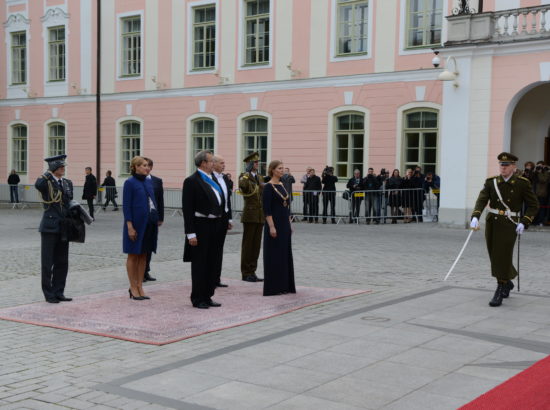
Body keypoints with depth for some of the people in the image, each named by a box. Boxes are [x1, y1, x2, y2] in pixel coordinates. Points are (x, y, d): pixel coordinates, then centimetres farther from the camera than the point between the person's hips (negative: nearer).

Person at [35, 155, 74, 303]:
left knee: (62, 262, 10)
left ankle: (58, 292, 20)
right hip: (50, 227, -6)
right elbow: (38, 185, -34)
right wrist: (49, 174, -25)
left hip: (63, 228, 6)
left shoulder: (67, 183, 11)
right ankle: (49, 294, 10)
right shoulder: (47, 183, -8)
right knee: (48, 262, 2)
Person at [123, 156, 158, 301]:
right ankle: (133, 288, 11)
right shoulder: (130, 183, -8)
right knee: (133, 255, 4)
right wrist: (130, 226, -17)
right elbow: (126, 206, -11)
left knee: (143, 255, 11)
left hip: (149, 223, 6)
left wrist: (156, 222, 10)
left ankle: (139, 287, 18)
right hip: (136, 223, -6)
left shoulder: (148, 182, 11)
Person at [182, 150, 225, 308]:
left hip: (214, 226, 8)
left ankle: (207, 296, 22)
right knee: (199, 264, 0)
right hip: (201, 226, -8)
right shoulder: (192, 181, -11)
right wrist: (191, 233, -19)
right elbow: (187, 209, -14)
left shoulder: (211, 180, 14)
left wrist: (219, 223, 13)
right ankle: (197, 299, 9)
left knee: (212, 264, 13)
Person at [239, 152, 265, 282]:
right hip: (250, 215, -7)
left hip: (260, 216, 7)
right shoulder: (244, 176, -6)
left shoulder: (260, 177, 16)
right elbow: (242, 185, -31)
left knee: (256, 244, 8)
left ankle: (252, 272, 14)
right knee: (248, 244, -1)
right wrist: (248, 172, -25)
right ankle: (246, 273, 5)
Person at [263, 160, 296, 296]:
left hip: (285, 224, 8)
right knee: (274, 254, -3)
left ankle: (285, 285, 18)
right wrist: (271, 226, -20)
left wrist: (289, 223, 15)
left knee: (285, 254, 11)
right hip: (274, 223, -8)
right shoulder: (269, 187, -11)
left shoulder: (282, 185, 12)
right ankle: (273, 287, 3)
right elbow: (266, 209, -16)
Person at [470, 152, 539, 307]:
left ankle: (499, 293, -2)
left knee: (503, 258, -9)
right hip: (492, 223, 4)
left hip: (509, 225, -4)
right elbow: (482, 200, -10)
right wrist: (475, 217, -27)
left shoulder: (523, 183, -4)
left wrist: (524, 223, -12)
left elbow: (533, 205, 0)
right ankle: (508, 283, 38)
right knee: (495, 257, 13)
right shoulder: (491, 182, 2)